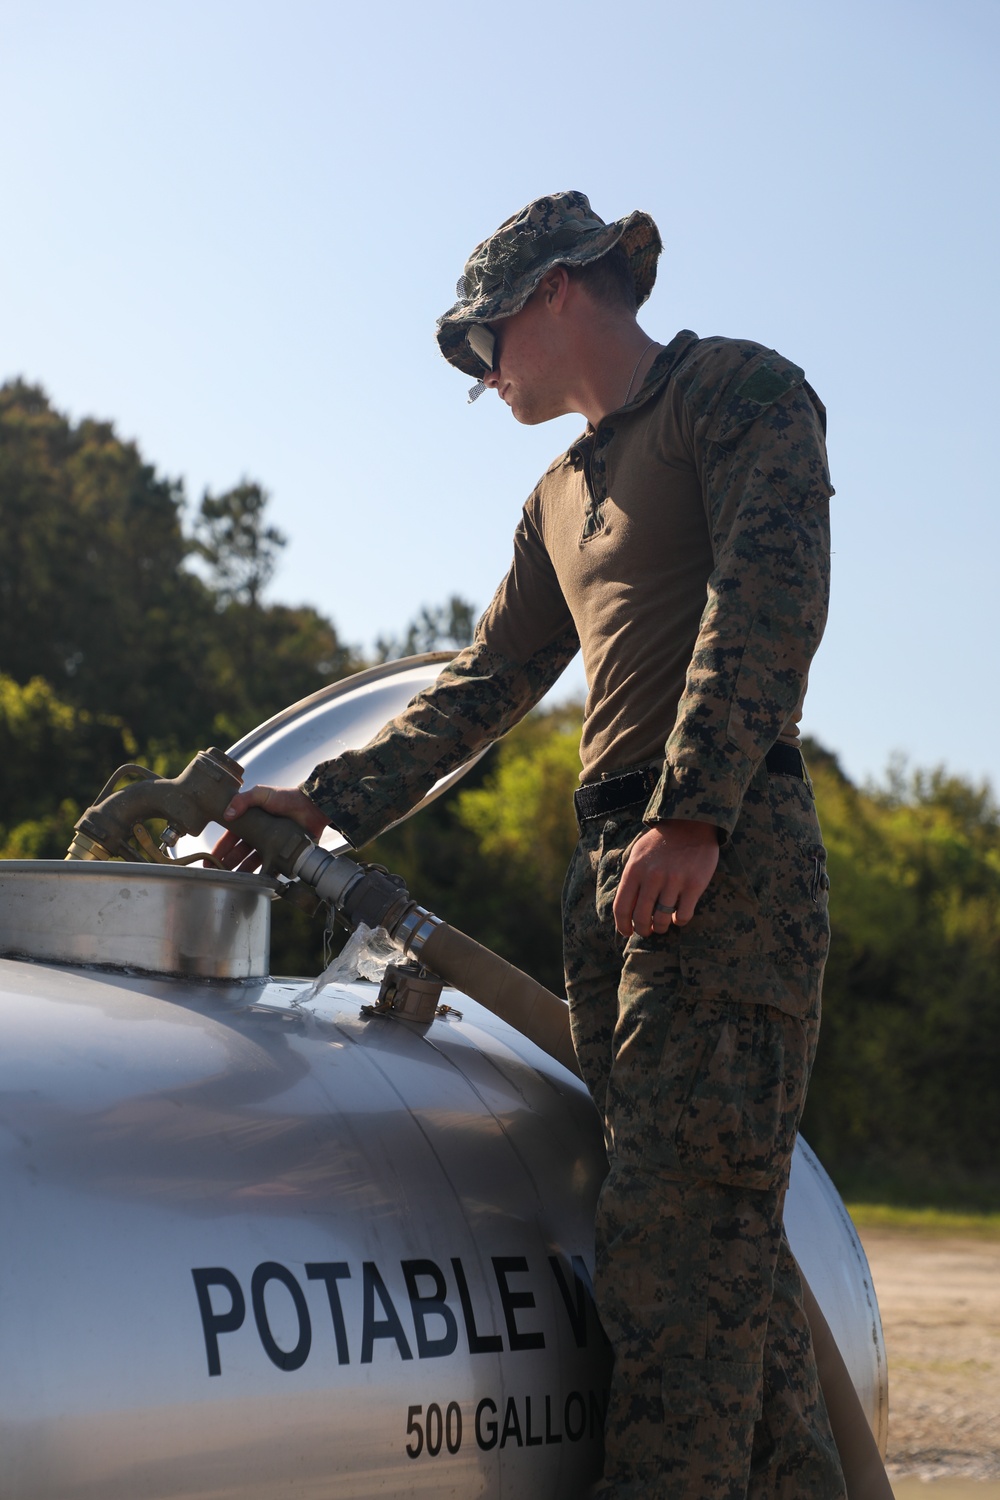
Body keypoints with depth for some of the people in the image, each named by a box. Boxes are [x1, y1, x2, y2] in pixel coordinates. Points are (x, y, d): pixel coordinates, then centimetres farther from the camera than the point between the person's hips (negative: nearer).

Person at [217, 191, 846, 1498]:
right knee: (717, 1236, 3)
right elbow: (484, 687, 30)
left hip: (727, 853, -8)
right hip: (609, 873, 8)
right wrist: (329, 801, 20)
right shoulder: (562, 500, 28)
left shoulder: (744, 394, 3)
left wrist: (691, 814, -21)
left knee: (683, 1223, -16)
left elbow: (769, 599, -11)